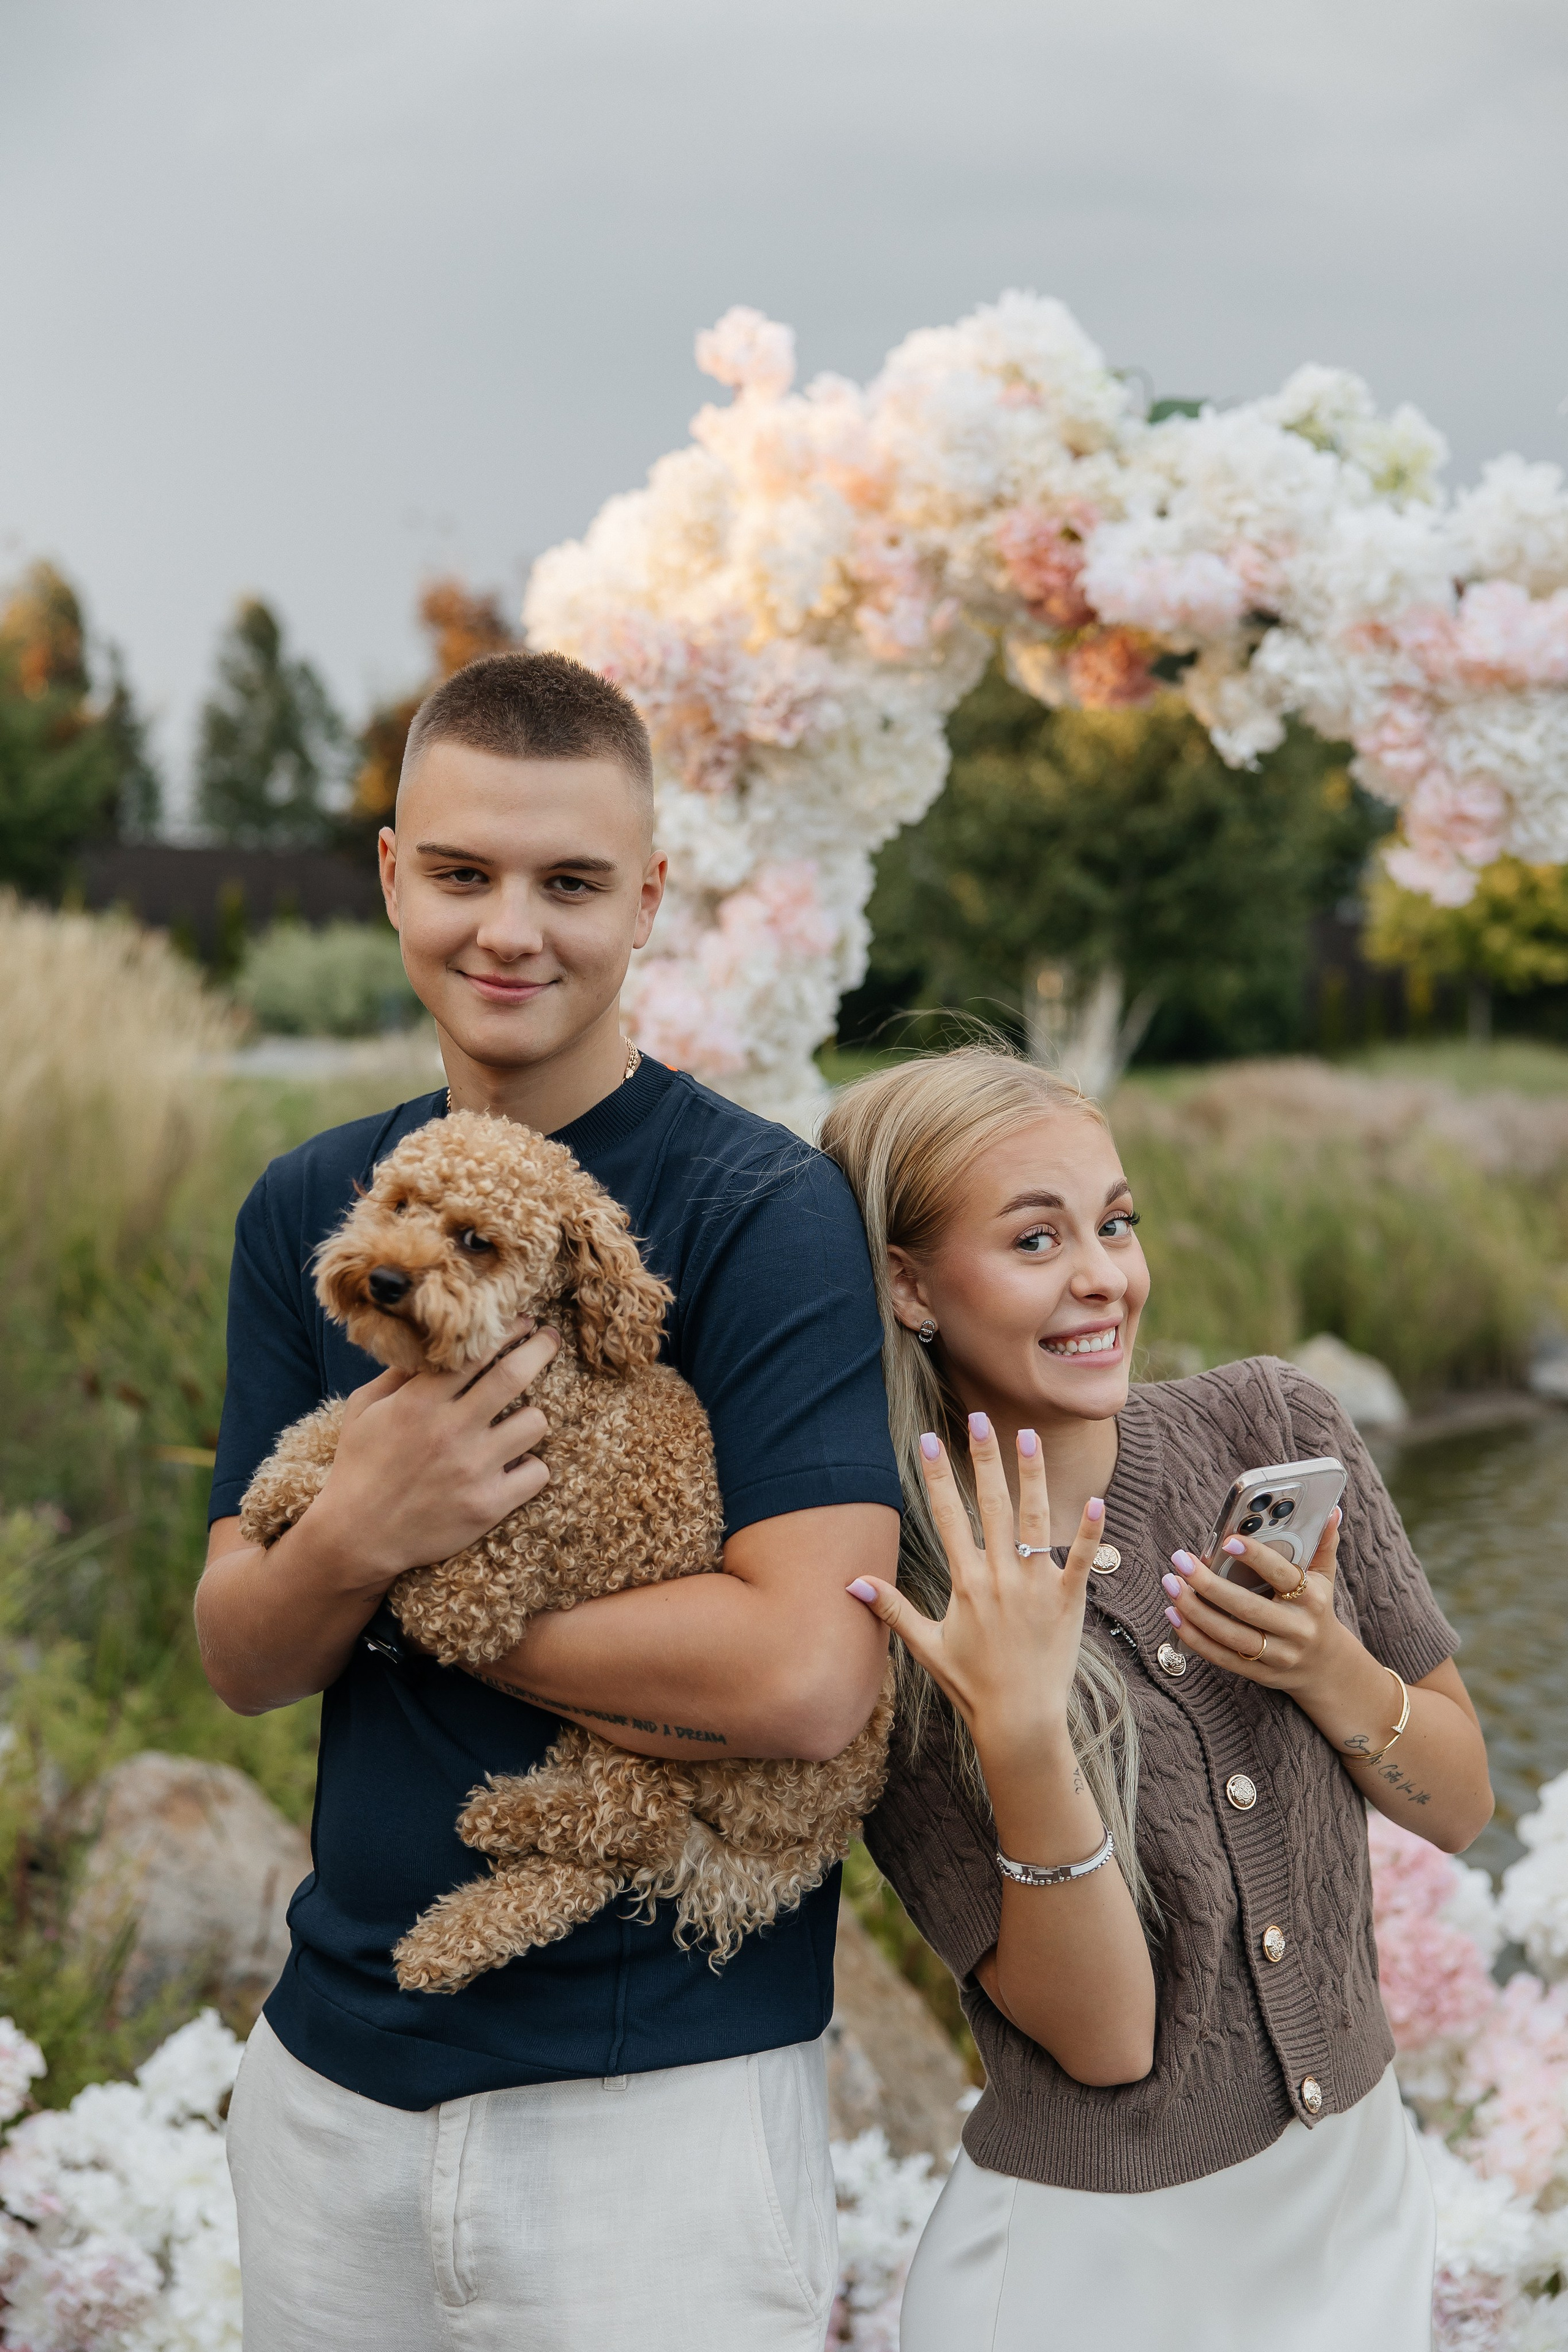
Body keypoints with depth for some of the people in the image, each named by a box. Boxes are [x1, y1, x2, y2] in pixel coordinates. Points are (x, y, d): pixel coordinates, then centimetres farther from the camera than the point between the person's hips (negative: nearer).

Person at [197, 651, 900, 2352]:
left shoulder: (764, 1210, -14)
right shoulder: (308, 1210, 5)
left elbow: (809, 1677, -25)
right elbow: (237, 1661, 3)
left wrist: (431, 1588, -12)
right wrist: (357, 1537, -19)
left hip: (662, 2094, -5)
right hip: (330, 2073, 5)